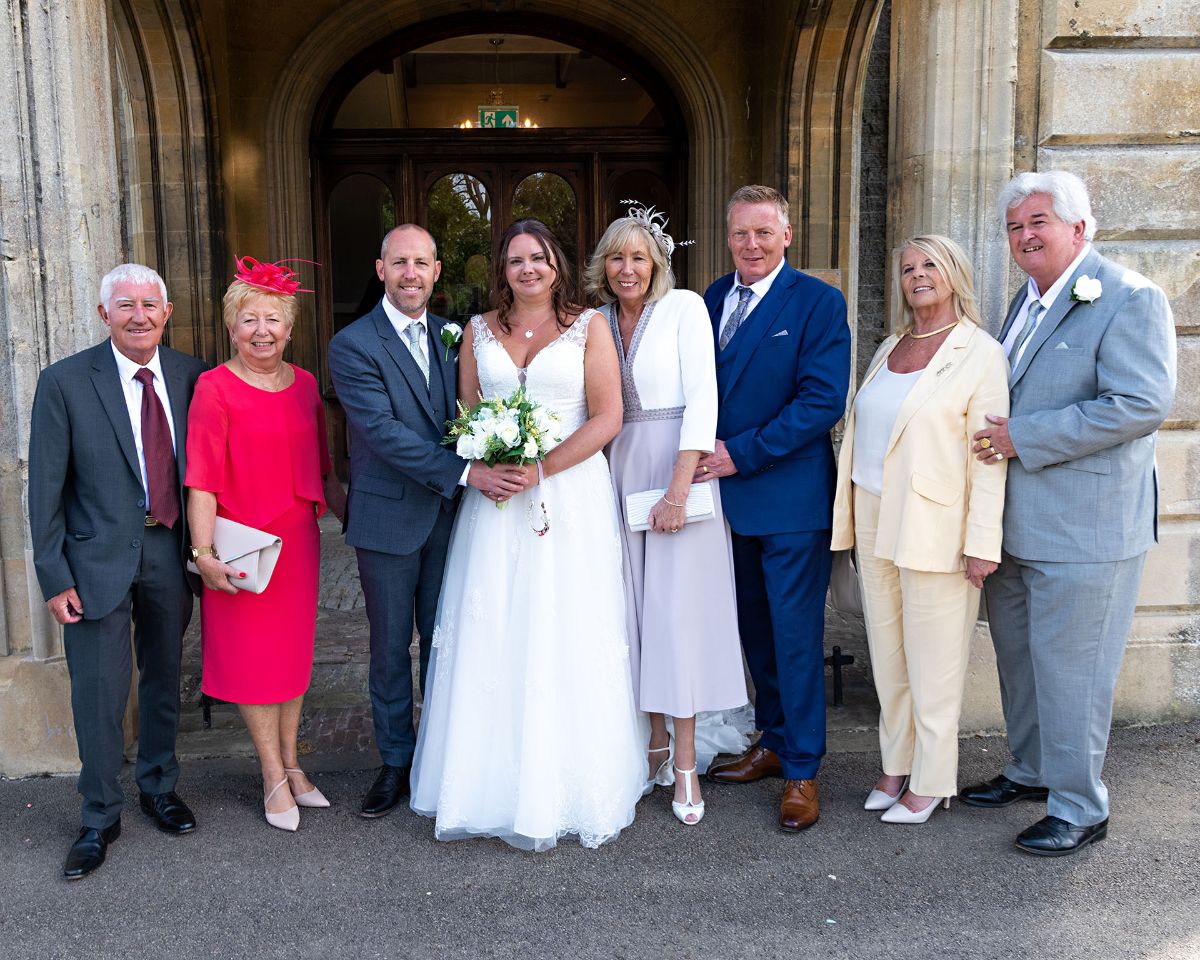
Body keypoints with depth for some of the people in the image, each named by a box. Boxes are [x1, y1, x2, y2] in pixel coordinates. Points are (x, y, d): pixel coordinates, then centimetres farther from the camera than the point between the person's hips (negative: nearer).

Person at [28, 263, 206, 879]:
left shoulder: (191, 377, 0)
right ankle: (100, 817, 22)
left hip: (171, 548, 3)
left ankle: (160, 788, 37)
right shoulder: (65, 382, -9)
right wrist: (54, 576, -9)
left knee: (164, 680, 17)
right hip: (99, 557, -3)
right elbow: (45, 487, -7)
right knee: (100, 692, 2)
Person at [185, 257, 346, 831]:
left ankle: (290, 765, 30)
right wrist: (204, 554, -20)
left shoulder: (305, 385, 6)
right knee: (252, 658, 6)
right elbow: (202, 478, -15)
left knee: (293, 652, 14)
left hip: (298, 537, 5)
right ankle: (275, 777, 20)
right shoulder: (215, 389, -10)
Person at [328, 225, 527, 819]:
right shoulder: (352, 345, -9)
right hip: (389, 518, -4)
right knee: (391, 646, 9)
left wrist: (496, 467, -12)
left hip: (450, 513, 4)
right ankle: (396, 761, 25)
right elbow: (384, 431, -19)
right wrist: (466, 473, -24)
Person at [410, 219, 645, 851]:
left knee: (565, 638, 0)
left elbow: (607, 416, -5)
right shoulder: (479, 331, 12)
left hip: (571, 495, -3)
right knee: (491, 636, 3)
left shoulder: (588, 326, 2)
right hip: (495, 497, 3)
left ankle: (561, 790, 12)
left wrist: (541, 469, -14)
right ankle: (494, 782, 15)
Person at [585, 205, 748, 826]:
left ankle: (685, 764, 7)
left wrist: (677, 490, -17)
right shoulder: (600, 320, 9)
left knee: (680, 609, -4)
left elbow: (701, 399, -12)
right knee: (636, 609, 8)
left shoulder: (684, 308, -5)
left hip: (678, 471, -5)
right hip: (620, 472, 5)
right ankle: (656, 743, 22)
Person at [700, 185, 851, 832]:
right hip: (730, 492, 6)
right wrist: (706, 454, -3)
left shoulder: (818, 302, -9)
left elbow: (823, 401, -16)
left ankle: (801, 770, 15)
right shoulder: (712, 299, 10)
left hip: (791, 495, -6)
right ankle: (772, 742, 33)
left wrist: (741, 454, -18)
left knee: (796, 634, 1)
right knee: (753, 627, 17)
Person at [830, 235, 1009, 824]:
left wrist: (982, 542, -15)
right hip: (873, 518, 6)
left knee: (933, 663, 3)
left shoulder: (979, 352, -7)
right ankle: (896, 764, 27)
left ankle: (931, 780, 18)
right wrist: (851, 515, 12)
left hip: (935, 526, -6)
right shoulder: (889, 348, 13)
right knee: (887, 653, 13)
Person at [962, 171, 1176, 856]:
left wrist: (1025, 438, -22)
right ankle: (1033, 771, 38)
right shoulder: (1026, 302, 15)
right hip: (1015, 523, 9)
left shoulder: (1130, 299, -12)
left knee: (1070, 669, 0)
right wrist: (996, 438, 5)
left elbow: (1144, 402, -23)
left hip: (1085, 528, -9)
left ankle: (1079, 809, 16)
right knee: (1018, 654, 19)